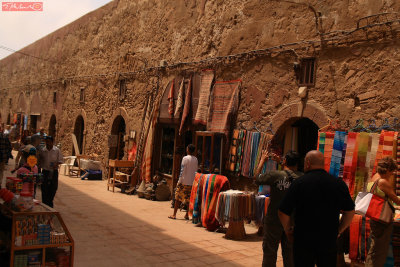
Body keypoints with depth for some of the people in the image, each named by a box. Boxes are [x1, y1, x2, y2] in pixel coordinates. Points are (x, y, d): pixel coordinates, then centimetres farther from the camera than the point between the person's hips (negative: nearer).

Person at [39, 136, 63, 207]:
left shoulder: (57, 150, -3)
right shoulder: (42, 150, 0)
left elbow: (60, 160, 1)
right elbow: (40, 161, 8)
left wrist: (56, 164, -15)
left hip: (54, 171, 0)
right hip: (45, 171, 0)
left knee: (53, 187, 6)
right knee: (44, 188, 1)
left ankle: (50, 202, 28)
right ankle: (45, 204, 12)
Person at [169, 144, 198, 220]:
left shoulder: (185, 158, -10)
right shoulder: (196, 159, 6)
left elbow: (182, 171, -12)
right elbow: (196, 170, 10)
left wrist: (179, 181, -8)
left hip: (184, 182, -4)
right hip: (192, 182, 5)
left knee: (178, 198, 3)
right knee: (189, 199, 9)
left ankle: (174, 214, 6)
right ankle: (187, 215, 10)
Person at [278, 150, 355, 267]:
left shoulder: (299, 183, -11)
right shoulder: (339, 184, -4)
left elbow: (283, 212, -11)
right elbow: (350, 211, 3)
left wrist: (288, 231, 5)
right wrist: (339, 231, 14)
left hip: (303, 241, -2)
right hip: (329, 240, 2)